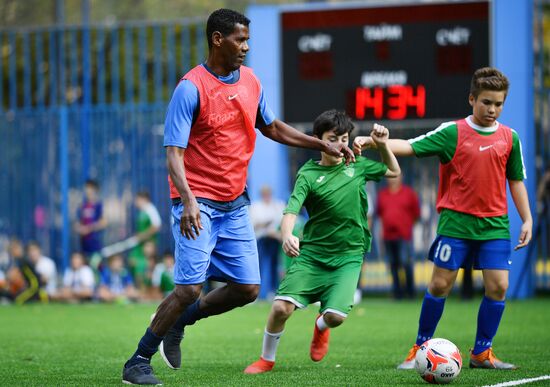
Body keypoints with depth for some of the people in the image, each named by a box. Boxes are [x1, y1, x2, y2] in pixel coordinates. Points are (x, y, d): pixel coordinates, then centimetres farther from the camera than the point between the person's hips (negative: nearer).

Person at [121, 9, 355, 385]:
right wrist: (188, 201, -33)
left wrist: (323, 144, 18)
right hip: (198, 205, -7)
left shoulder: (250, 81, 7)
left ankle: (177, 321, 24)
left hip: (235, 205, 7)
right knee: (190, 288, -14)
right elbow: (174, 152, -19)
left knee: (247, 289, 3)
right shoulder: (191, 88, -15)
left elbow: (271, 128, 24)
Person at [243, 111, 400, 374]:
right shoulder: (308, 175, -6)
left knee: (336, 316, -18)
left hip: (348, 256, 2)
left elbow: (393, 172, 22)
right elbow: (291, 211, -19)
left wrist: (382, 145, 4)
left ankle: (321, 326, 22)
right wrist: (287, 235, -40)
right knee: (281, 307, -16)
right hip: (311, 254, -1)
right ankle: (266, 359, 11)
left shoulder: (357, 166, 5)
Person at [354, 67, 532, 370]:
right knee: (440, 283, -3)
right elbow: (410, 147, -8)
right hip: (456, 222, -2)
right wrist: (371, 141, -21)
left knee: (498, 286, -6)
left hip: (495, 225, 3)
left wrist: (527, 219, 11)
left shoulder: (509, 138, 6)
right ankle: (420, 350, 11)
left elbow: (516, 180, 15)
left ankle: (481, 353, 8)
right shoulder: (453, 132, -3)